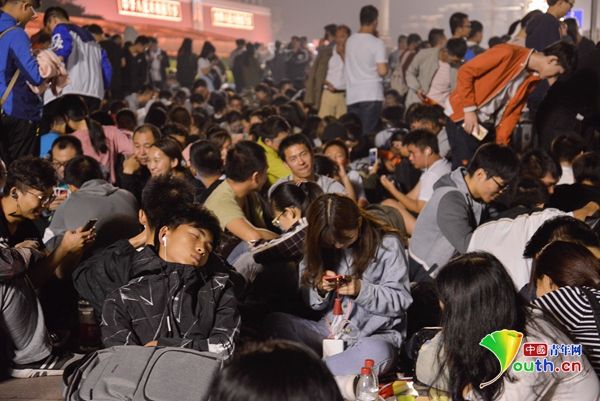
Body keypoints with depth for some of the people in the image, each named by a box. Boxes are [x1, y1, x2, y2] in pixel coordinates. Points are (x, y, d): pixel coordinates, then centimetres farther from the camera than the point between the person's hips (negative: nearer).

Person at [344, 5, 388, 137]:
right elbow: (382, 71, -14)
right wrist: (385, 66, 11)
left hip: (352, 95, 5)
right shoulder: (377, 43, -8)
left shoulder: (350, 40, 8)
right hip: (371, 95, -5)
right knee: (367, 134, -4)